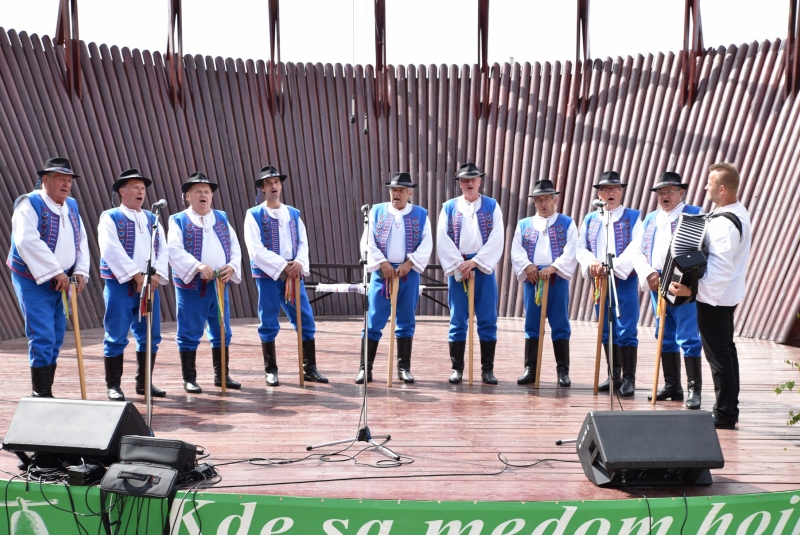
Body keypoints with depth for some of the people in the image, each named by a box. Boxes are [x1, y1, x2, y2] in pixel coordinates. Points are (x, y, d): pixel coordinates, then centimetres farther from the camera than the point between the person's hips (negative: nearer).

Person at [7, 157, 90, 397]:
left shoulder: (71, 206, 12)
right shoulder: (30, 204, -10)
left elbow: (81, 241, 12)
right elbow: (27, 241, -22)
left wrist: (80, 271, -3)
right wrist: (55, 272, -23)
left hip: (60, 284, 7)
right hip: (33, 282, -7)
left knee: (56, 339, 10)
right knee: (43, 338, -10)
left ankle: (45, 392, 20)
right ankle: (41, 394, -1)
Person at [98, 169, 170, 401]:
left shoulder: (152, 219, 15)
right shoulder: (110, 217, -1)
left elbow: (163, 249, 8)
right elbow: (112, 250, -14)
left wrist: (156, 274, -9)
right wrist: (136, 275, -19)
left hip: (149, 284, 5)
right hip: (120, 285, -5)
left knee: (150, 336, 8)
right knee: (116, 337, -1)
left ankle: (144, 382, 19)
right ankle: (113, 385, 8)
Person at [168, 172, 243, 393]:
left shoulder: (222, 219, 13)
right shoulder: (179, 220, 0)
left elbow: (235, 247, 9)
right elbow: (175, 250, -13)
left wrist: (232, 266, -11)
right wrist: (198, 266, -27)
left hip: (219, 284, 5)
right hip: (191, 284, -4)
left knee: (221, 333, 11)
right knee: (189, 333, 1)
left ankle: (222, 375, 23)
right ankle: (189, 379, 12)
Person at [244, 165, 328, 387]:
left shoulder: (293, 213, 12)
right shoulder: (254, 215, -1)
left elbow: (303, 243, 7)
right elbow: (256, 250, -10)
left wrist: (299, 263, -13)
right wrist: (283, 266, -16)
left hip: (294, 275, 4)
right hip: (268, 276, -4)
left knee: (306, 320, 3)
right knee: (268, 325, 2)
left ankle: (310, 369, 12)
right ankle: (270, 371, 14)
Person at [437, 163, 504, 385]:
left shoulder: (492, 206, 6)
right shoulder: (449, 207, 7)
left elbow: (496, 240, -4)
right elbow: (443, 241, -1)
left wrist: (475, 262, -13)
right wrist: (459, 266, -10)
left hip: (484, 268, 0)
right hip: (457, 269, 0)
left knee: (488, 320, 1)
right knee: (458, 320, 3)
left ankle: (487, 369, 9)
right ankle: (457, 368, 11)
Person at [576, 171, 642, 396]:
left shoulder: (633, 217, 1)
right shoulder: (590, 219, 12)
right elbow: (581, 248, 7)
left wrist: (614, 267, -22)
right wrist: (591, 263, -14)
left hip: (625, 280, -4)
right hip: (599, 281, 4)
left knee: (626, 331, -6)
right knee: (606, 331, 11)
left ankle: (629, 379, 2)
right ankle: (614, 376, 22)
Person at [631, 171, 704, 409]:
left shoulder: (694, 215, -1)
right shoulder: (651, 219, 16)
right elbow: (637, 251, 11)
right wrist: (649, 274, -6)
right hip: (656, 284, 6)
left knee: (688, 337, -7)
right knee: (665, 337, 11)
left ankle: (694, 389, 0)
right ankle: (672, 386, 20)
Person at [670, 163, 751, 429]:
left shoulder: (724, 223, -24)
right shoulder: (738, 212, 8)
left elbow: (719, 267, -29)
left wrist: (692, 290, -27)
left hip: (714, 298, -11)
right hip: (728, 295, 11)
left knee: (718, 354, -2)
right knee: (726, 350, 18)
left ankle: (724, 415, 6)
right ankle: (730, 408, 29)